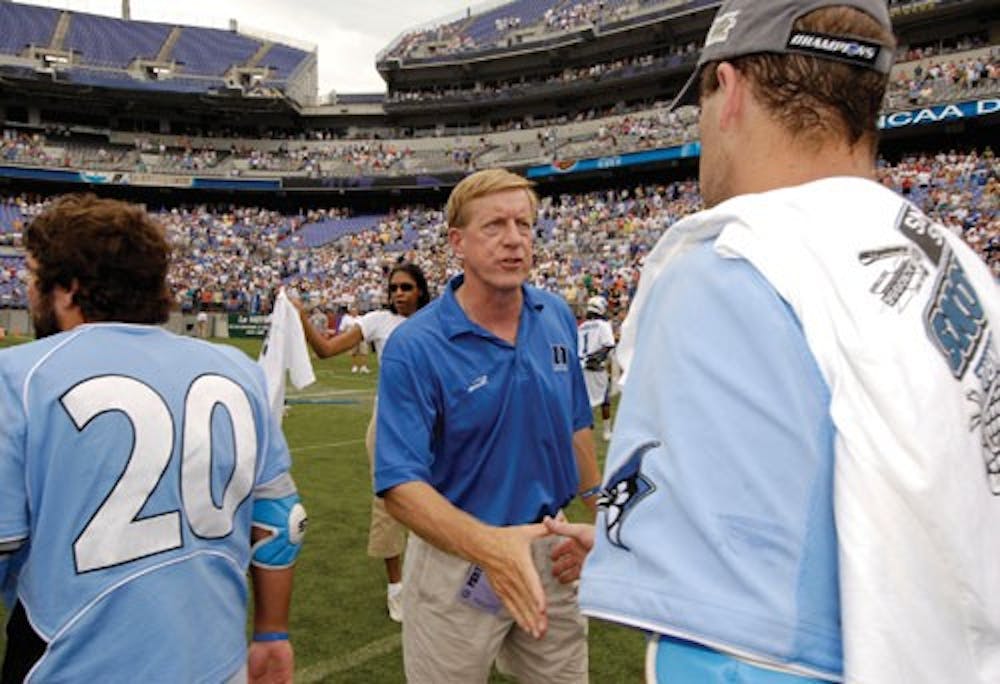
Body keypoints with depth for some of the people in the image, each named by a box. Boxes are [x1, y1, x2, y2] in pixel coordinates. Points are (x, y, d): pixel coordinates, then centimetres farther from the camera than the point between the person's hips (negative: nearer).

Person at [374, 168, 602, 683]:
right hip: (457, 561, -4)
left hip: (549, 549, 5)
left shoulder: (558, 317, -2)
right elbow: (400, 485, -23)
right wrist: (487, 543, -37)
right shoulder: (414, 348, -19)